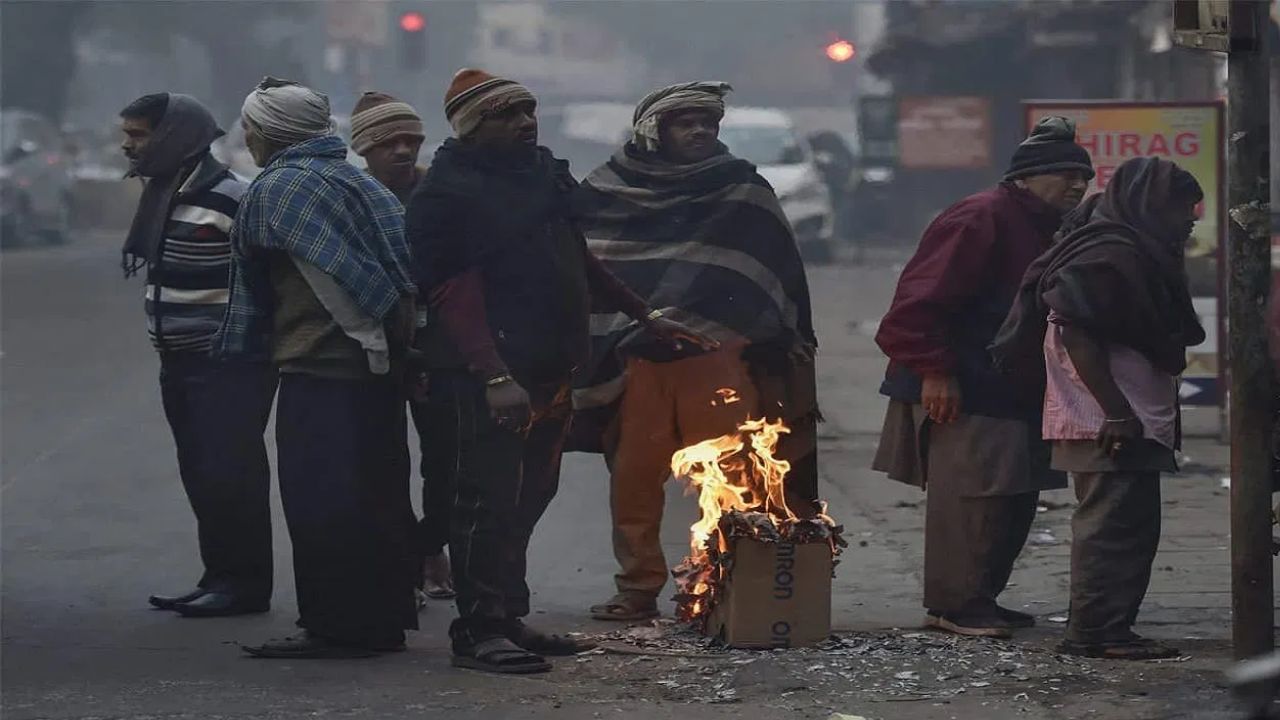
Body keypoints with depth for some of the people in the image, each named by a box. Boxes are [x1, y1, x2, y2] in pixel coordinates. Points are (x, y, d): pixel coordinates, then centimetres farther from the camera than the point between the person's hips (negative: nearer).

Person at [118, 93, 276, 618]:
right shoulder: (162, 194, 12)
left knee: (227, 472, -8)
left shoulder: (227, 198, -17)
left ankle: (244, 583, -2)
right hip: (180, 362, 9)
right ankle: (219, 576, 20)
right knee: (200, 473, 12)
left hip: (228, 364, -9)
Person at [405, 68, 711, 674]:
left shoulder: (543, 174, 18)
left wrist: (644, 315, 27)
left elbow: (578, 261, 29)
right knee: (491, 499, -9)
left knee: (528, 497, 12)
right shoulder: (448, 192, -9)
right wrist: (494, 376, -25)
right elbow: (453, 293, -17)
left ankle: (508, 619, 19)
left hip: (551, 369, 8)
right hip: (496, 375, -8)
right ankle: (477, 630, -6)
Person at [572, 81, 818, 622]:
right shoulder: (607, 193, 11)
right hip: (636, 359, 1)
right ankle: (637, 589, 11)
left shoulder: (742, 190, 12)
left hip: (719, 355, -1)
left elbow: (778, 276, 12)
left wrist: (782, 350, 6)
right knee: (634, 477, 0)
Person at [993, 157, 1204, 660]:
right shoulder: (1109, 255, -15)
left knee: (1132, 526, 14)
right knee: (1115, 526, -9)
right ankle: (1097, 632, -6)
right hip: (1107, 426, -11)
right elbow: (1077, 335, -23)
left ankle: (1103, 629, 19)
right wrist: (1116, 412, -24)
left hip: (1132, 421, 11)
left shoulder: (1136, 254, 18)